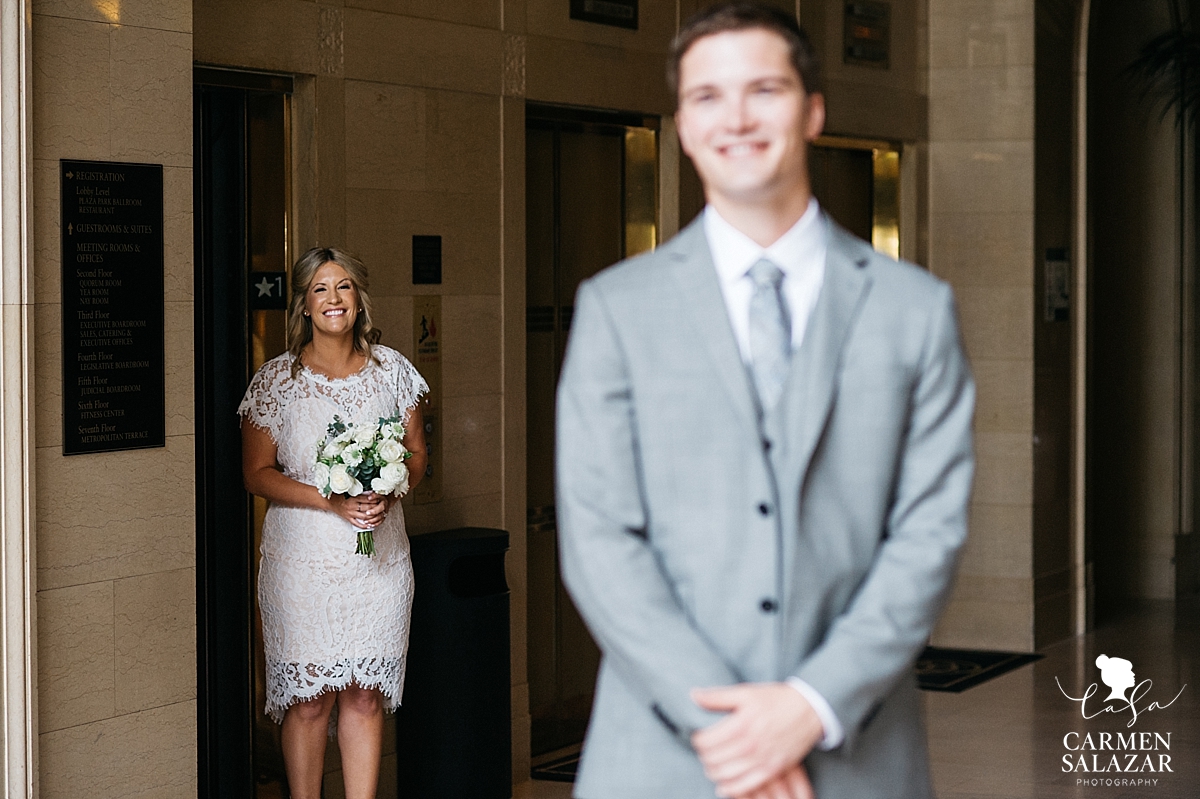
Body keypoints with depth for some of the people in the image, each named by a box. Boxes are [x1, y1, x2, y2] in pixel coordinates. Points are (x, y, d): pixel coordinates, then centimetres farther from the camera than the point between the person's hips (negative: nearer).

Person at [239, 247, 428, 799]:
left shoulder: (391, 369, 7)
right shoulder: (276, 379, -1)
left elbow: (416, 454, 12)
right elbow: (257, 473, -2)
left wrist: (387, 494, -10)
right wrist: (331, 500, -15)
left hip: (378, 558, 2)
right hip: (303, 559, -2)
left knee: (366, 695, 4)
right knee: (309, 699, -2)